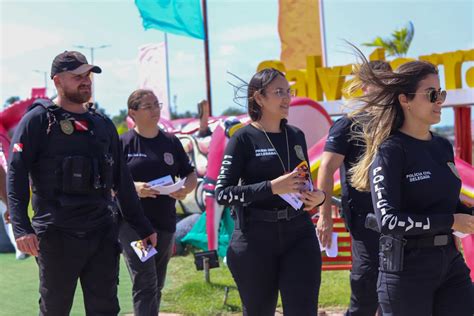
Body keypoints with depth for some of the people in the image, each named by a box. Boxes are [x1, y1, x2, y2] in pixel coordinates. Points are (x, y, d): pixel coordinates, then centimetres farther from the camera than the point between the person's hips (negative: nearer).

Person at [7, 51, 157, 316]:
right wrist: (21, 227, -22)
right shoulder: (38, 120, -3)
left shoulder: (103, 124, 14)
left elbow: (122, 181, 17)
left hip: (102, 234, 5)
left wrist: (143, 227, 15)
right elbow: (16, 175, -10)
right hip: (57, 235, -4)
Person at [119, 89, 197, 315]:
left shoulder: (171, 142, 11)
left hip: (165, 222, 5)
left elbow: (191, 175, 14)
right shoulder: (122, 143, -2)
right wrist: (133, 187, -21)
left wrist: (185, 189, -9)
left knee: (157, 286, 13)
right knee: (145, 284, -14)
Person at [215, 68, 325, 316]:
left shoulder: (296, 136, 10)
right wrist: (271, 187, -21)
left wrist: (318, 196, -2)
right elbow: (222, 193, -12)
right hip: (256, 239, -4)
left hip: (299, 236, 4)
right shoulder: (244, 138, -5)